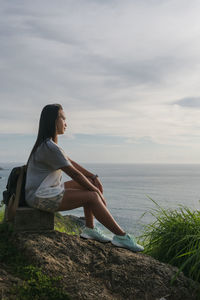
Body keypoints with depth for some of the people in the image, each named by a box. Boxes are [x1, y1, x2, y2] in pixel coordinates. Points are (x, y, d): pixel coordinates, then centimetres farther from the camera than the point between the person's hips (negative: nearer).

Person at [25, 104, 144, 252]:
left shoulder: (49, 144, 13)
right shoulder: (50, 148, -21)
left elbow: (71, 162, 14)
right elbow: (74, 174, -18)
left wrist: (94, 177, 5)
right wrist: (98, 192, -9)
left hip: (48, 190, 11)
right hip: (40, 197, -11)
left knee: (90, 184, 5)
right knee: (92, 196, -18)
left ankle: (90, 229, 7)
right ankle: (122, 236, -10)